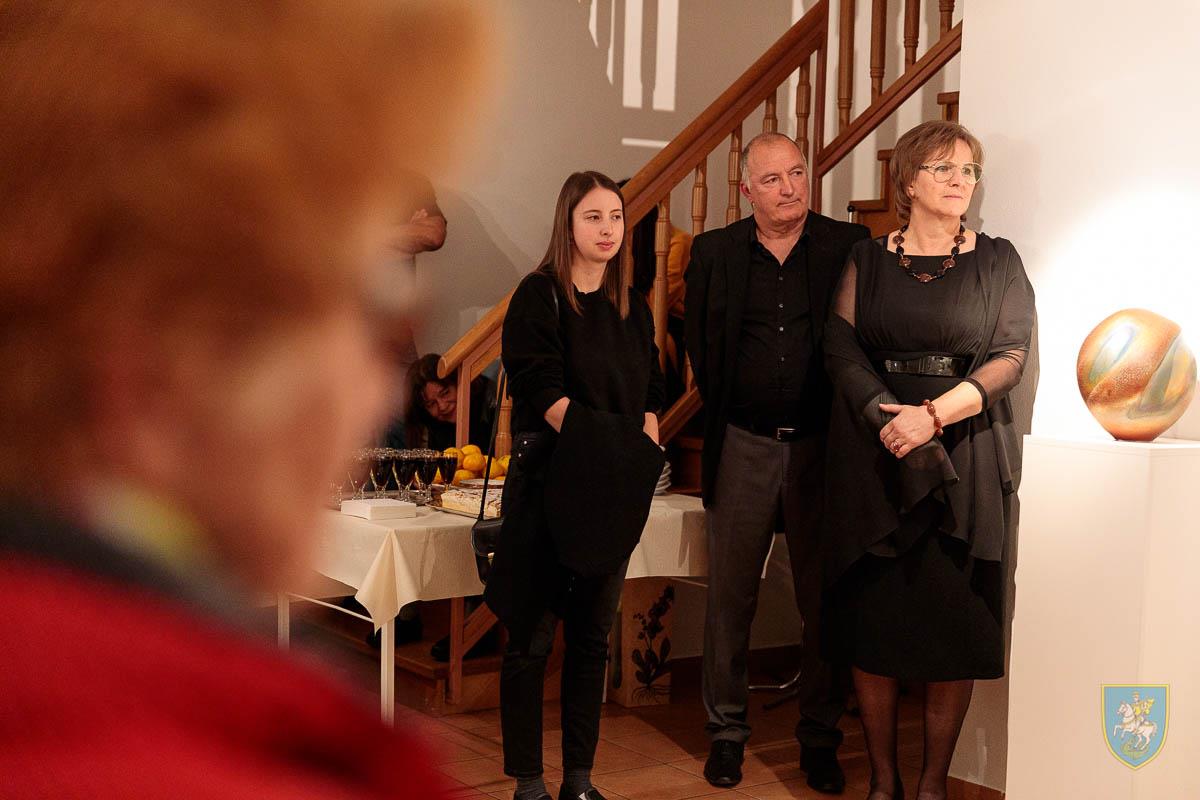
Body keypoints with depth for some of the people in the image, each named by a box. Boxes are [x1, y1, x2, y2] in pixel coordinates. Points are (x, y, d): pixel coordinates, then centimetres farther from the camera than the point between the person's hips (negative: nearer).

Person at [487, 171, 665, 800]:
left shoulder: (631, 305, 13)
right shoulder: (539, 297, -4)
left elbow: (650, 392, 12)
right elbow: (542, 391, -13)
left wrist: (643, 460, -5)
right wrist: (601, 447, -21)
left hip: (613, 488, 6)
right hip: (549, 479, -5)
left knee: (592, 636, 10)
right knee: (532, 637, -1)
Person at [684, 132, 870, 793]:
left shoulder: (849, 246, 0)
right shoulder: (714, 253, 4)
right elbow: (701, 347, 11)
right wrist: (727, 417, 8)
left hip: (822, 444, -1)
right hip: (744, 447, 1)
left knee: (824, 600, 7)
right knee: (730, 597, 8)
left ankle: (820, 739, 21)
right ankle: (727, 732, 22)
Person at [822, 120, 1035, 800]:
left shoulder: (997, 261, 6)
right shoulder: (866, 261, 9)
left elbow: (1011, 357, -4)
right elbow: (842, 349, -1)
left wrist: (933, 414, -17)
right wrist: (886, 415, -17)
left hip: (968, 457, 0)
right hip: (874, 457, 1)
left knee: (955, 621, -1)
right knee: (873, 616, 1)